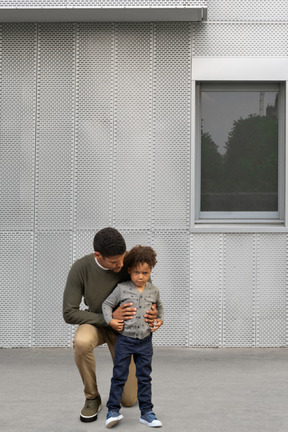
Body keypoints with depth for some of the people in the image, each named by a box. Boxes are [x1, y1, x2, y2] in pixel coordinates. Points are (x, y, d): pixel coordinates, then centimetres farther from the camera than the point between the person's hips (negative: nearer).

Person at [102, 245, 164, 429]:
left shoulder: (153, 291, 2)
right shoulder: (122, 289, -7)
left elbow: (159, 306, 21)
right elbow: (107, 304, 2)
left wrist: (160, 319, 6)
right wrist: (110, 320, -11)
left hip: (145, 341, 3)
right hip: (125, 340, -2)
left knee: (144, 377, 9)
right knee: (119, 376, 4)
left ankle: (146, 412, 17)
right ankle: (114, 410, 13)